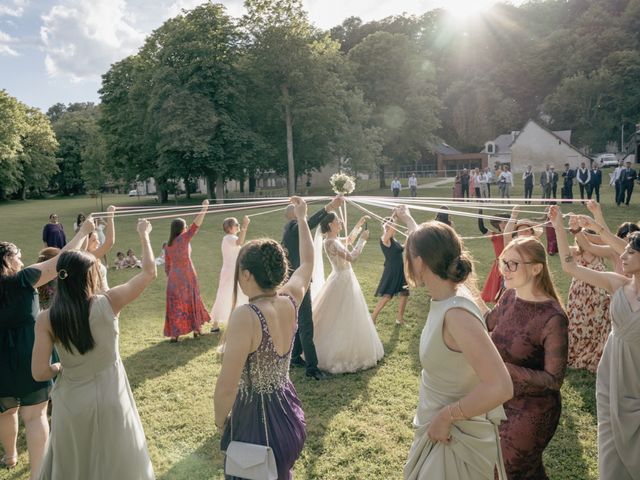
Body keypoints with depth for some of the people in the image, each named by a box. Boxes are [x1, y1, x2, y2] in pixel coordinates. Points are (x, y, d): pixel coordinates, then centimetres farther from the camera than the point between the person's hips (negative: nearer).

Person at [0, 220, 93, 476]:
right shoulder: (22, 280, -13)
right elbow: (62, 260, -13)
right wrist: (83, 232, -5)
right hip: (29, 360, -4)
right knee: (34, 417, 3)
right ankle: (36, 472, 3)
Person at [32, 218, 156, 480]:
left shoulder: (46, 319, -13)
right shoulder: (109, 302, -17)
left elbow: (39, 373, -13)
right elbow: (149, 272, -6)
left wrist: (59, 367, 8)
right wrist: (144, 235, 5)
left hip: (71, 403, 1)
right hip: (111, 399, -1)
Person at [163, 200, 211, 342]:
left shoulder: (168, 245, 7)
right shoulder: (183, 238, -9)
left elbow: (167, 266, 9)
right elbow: (195, 225, -17)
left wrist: (170, 278, 19)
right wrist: (204, 208, -15)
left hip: (173, 278, 4)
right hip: (187, 276, -4)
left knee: (175, 305, 7)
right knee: (191, 302, 12)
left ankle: (174, 334, 5)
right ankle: (196, 329, 24)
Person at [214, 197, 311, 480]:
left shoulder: (246, 316, -28)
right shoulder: (291, 300, -9)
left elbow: (226, 387, -25)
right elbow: (307, 262, 12)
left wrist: (220, 420, -5)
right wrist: (301, 219, 23)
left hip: (255, 420, -6)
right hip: (289, 413, 6)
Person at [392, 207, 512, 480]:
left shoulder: (457, 313, -31)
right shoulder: (443, 298, -6)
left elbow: (500, 387, -34)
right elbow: (429, 249, 15)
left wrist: (445, 416, -24)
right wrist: (407, 219, 31)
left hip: (457, 439, -8)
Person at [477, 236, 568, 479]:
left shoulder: (552, 318, -27)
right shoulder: (510, 296, -7)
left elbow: (554, 379, -23)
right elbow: (490, 322, 14)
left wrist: (504, 368, -32)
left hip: (531, 411, -6)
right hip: (501, 400, 6)